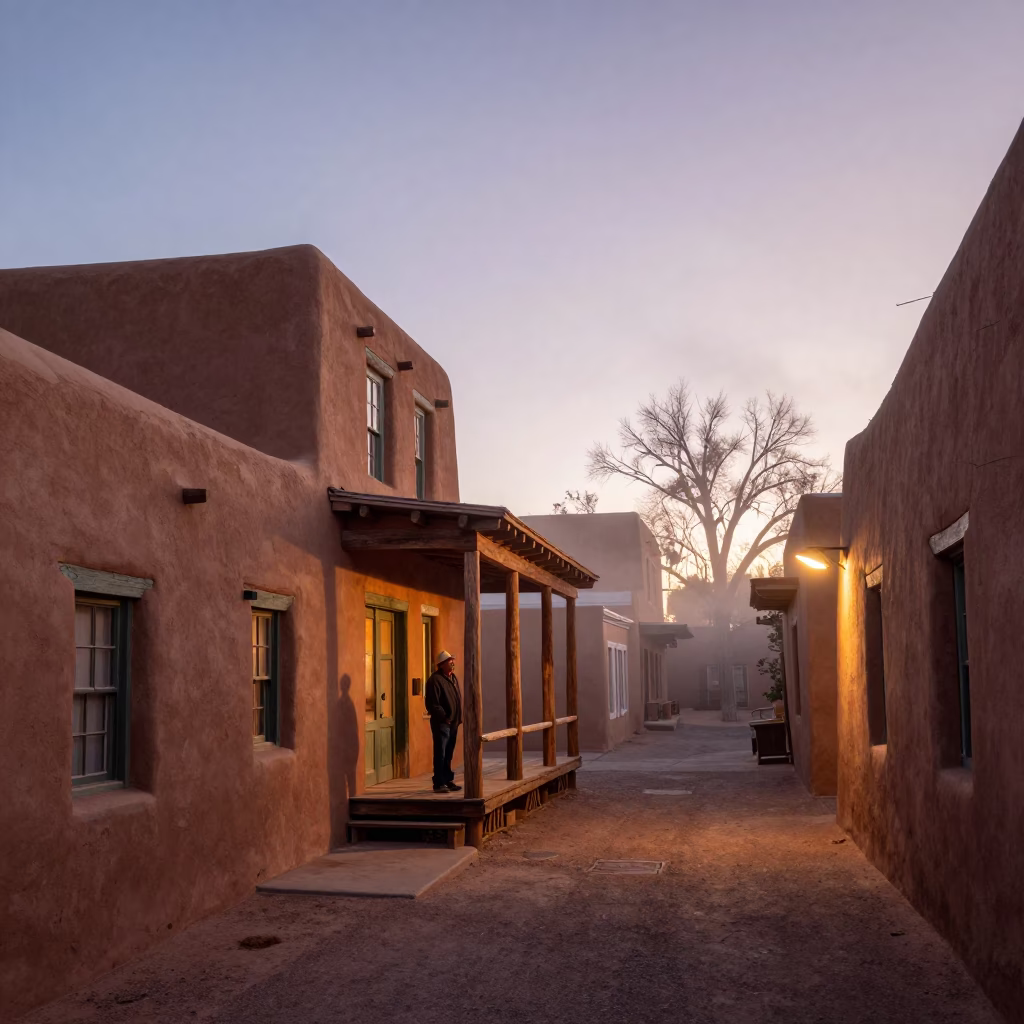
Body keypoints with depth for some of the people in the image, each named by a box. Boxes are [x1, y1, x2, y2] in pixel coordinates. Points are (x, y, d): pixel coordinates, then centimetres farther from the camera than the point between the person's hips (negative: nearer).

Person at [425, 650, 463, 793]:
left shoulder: (453, 678, 15)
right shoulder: (435, 680, -13)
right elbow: (432, 704, -18)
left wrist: (458, 718, 13)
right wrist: (444, 717, -18)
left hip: (453, 723, 9)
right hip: (441, 723, -8)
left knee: (448, 754, 15)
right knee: (440, 754, -5)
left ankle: (448, 781, 23)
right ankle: (439, 784, 0)